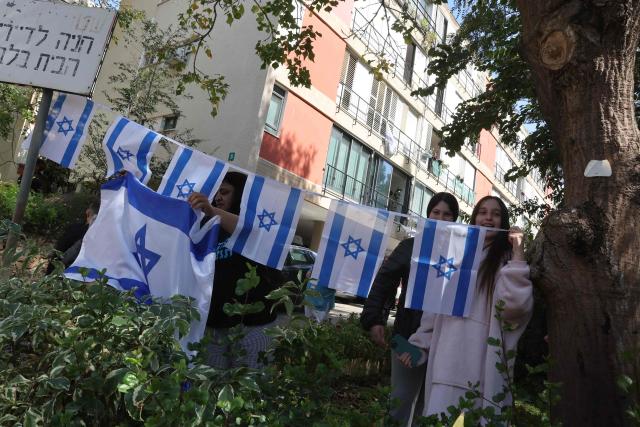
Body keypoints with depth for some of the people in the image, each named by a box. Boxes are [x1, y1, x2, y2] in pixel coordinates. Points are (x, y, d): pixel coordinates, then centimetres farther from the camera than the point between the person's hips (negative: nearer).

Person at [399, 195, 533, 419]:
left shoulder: (507, 260, 5)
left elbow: (515, 306, -14)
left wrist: (518, 253, -13)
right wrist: (418, 344, 15)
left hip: (482, 360, -4)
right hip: (448, 359, 4)